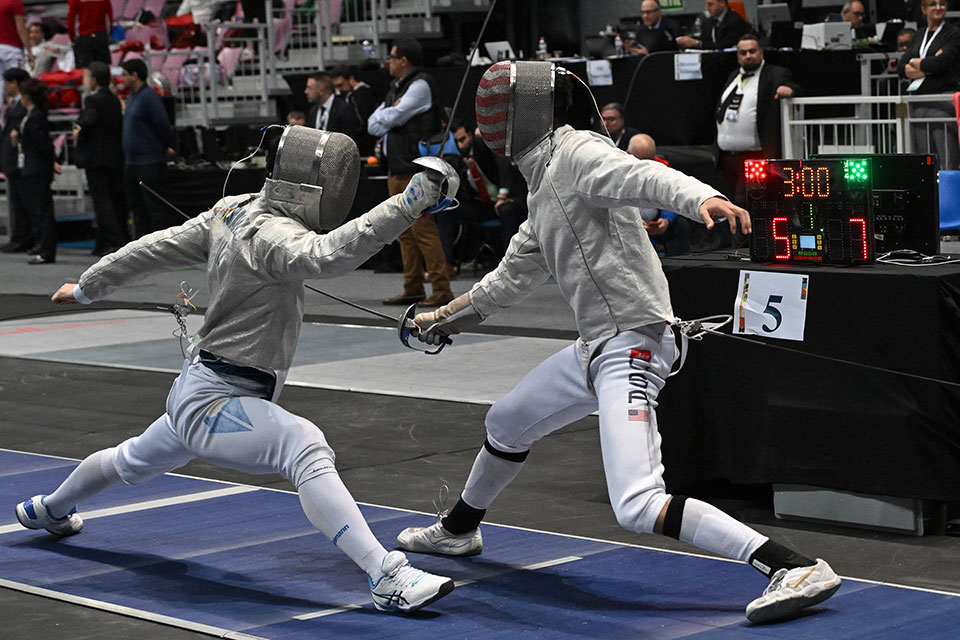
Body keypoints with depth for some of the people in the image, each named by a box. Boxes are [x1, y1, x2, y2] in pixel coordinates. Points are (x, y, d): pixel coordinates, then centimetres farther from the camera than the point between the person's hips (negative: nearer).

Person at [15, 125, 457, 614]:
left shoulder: (233, 211, -1)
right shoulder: (270, 235, -26)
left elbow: (153, 249, 8)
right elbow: (327, 255, -48)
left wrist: (86, 289, 19)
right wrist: (407, 204, -52)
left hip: (195, 395, 10)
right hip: (214, 405, -10)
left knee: (136, 461, 36)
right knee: (309, 452, -32)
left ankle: (48, 510, 63)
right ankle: (387, 578, -45)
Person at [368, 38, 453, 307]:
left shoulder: (420, 85, -9)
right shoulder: (397, 87, 20)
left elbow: (392, 118, -15)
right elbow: (372, 124, 18)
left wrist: (384, 117, 6)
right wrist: (390, 115, -2)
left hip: (415, 170, -10)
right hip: (396, 169, 10)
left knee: (422, 229, -11)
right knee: (405, 232, 10)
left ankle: (442, 289, -10)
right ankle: (413, 288, 16)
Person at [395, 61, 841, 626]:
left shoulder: (579, 153, -11)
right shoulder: (548, 181, 18)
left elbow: (648, 176, -32)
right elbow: (517, 273, 32)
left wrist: (702, 198, -54)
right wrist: (447, 318, 42)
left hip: (632, 347, -10)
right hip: (597, 346, 10)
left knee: (639, 506, -22)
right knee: (506, 425, 28)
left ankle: (797, 570, -26)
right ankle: (458, 530, 53)